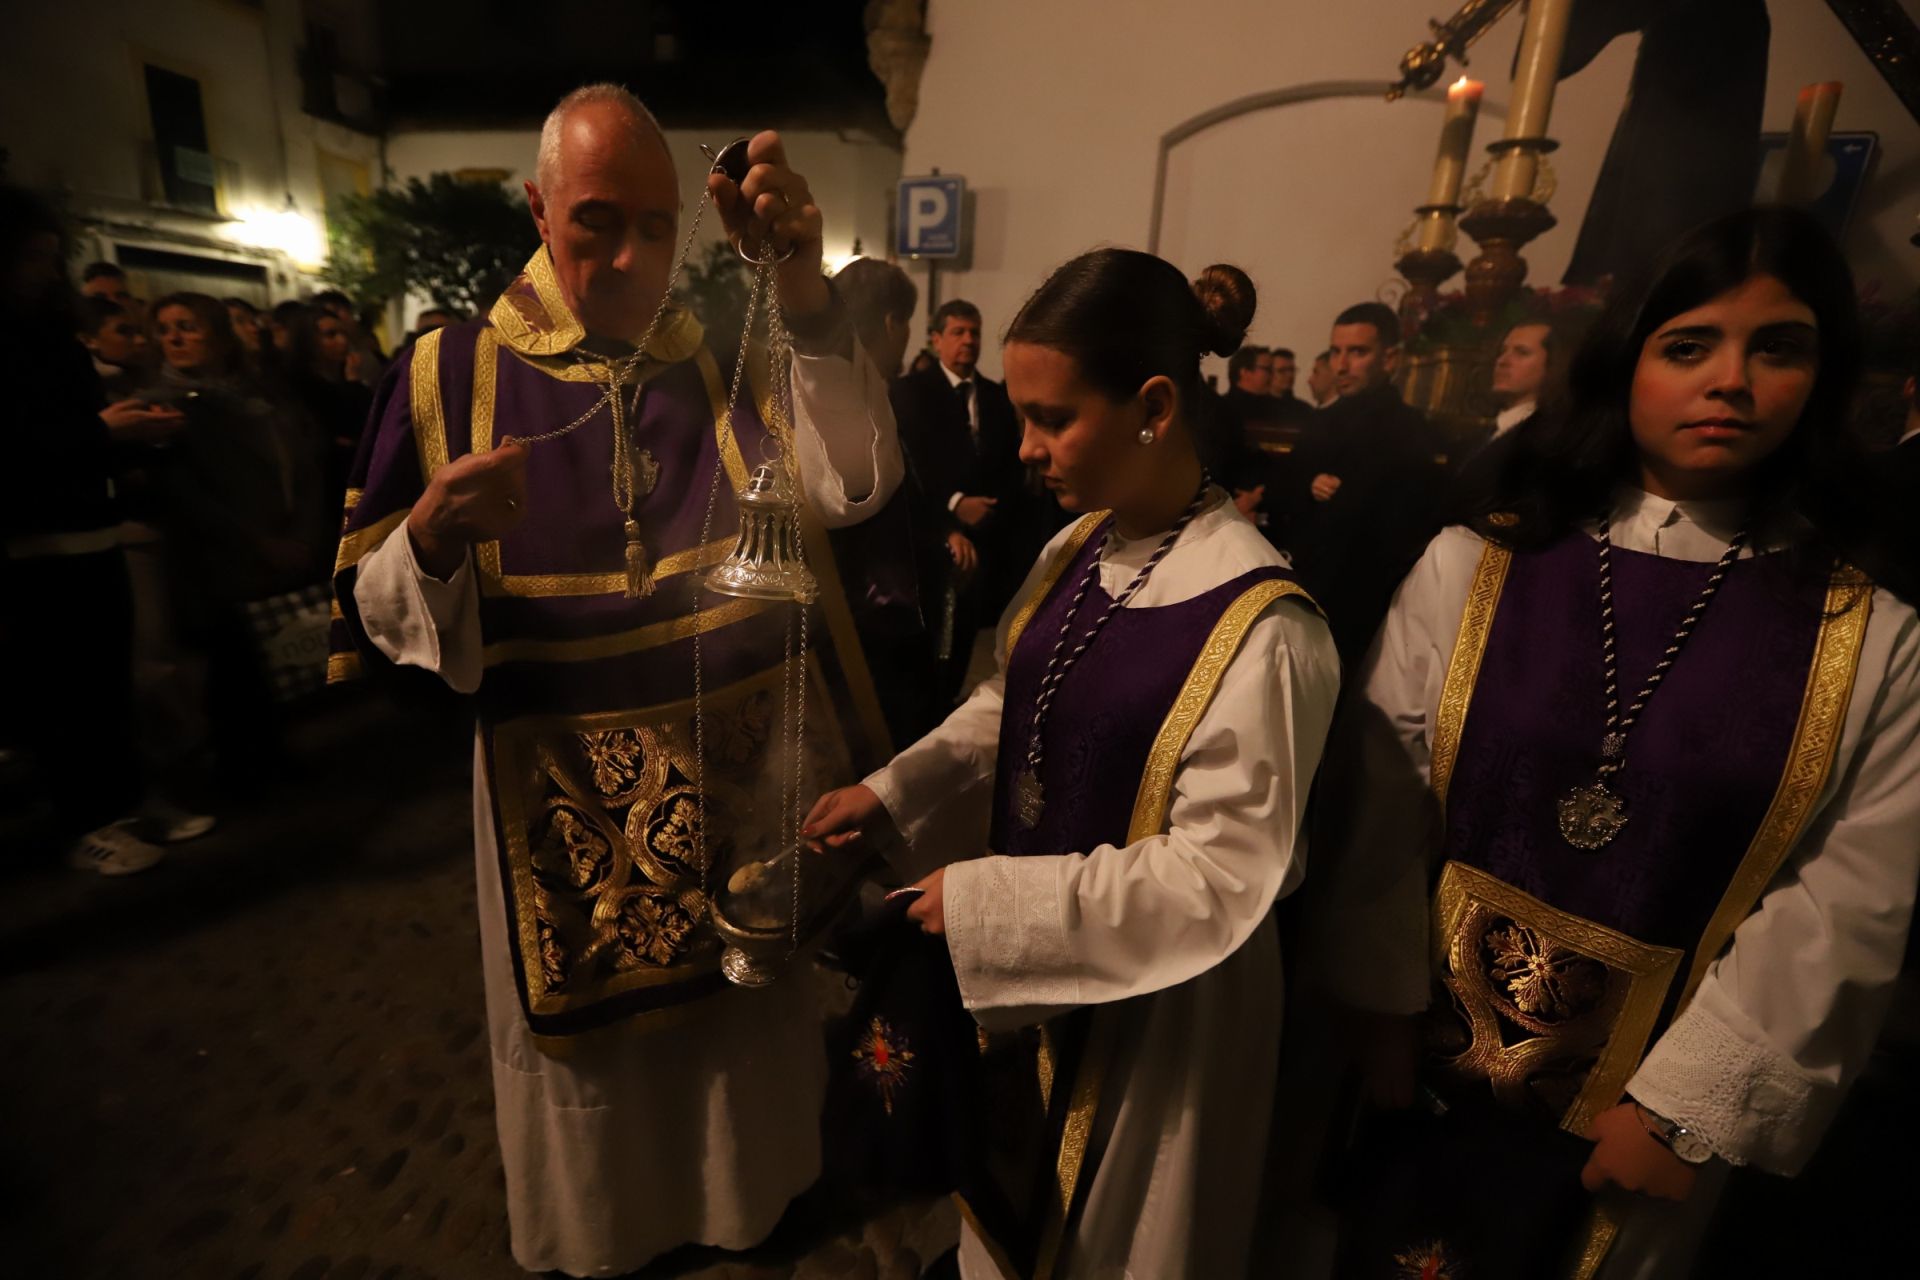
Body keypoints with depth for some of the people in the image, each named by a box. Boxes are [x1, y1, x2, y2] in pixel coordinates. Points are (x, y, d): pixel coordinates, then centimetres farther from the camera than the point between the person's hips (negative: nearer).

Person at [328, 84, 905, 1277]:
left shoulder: (731, 364, -1)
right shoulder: (451, 375, -4)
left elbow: (857, 483, -19)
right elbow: (376, 612, -6)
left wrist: (805, 283, -30)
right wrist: (432, 538, -27)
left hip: (744, 783, 2)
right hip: (567, 804, -1)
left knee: (755, 1032, 23)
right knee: (592, 1047, 22)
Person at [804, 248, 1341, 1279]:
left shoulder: (1260, 627, -27)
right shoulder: (1074, 552, -5)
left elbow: (1220, 874, -25)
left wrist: (987, 900, -23)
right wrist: (892, 792, -5)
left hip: (1146, 1001, -6)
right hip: (1021, 968, 6)